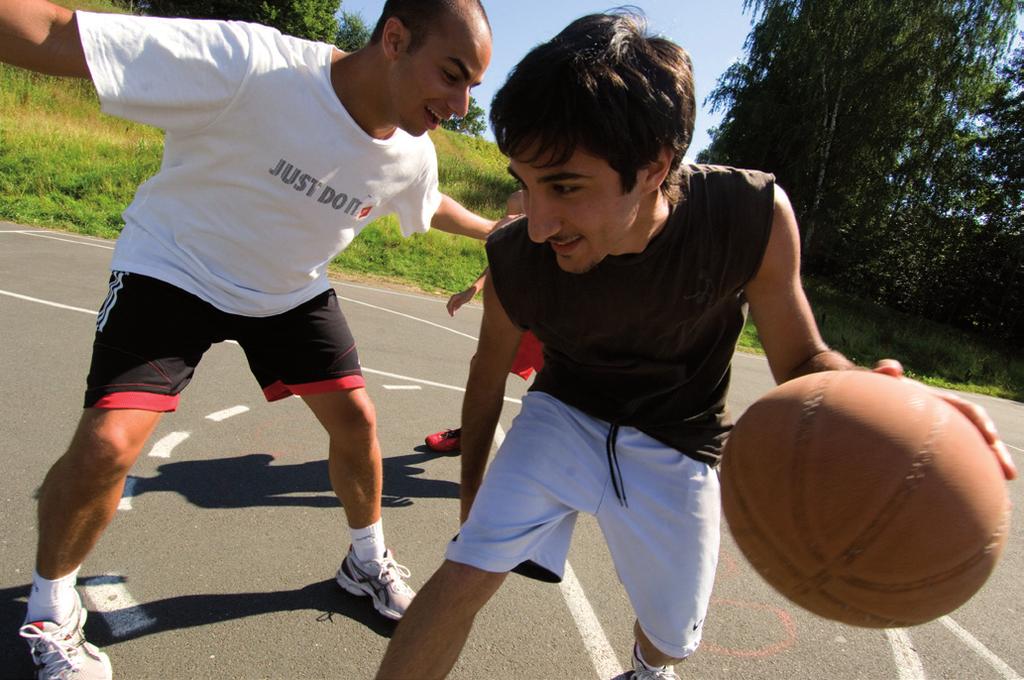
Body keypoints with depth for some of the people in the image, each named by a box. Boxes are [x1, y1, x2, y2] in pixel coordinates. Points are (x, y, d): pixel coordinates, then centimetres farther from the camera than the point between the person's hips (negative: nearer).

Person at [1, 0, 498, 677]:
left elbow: (431, 205, 11)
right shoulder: (248, 63, -34)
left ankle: (367, 560, 30)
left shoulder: (412, 156, -15)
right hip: (174, 269, -4)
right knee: (107, 444, -17)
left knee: (356, 419, 1)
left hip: (294, 290, 5)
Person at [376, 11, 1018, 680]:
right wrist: (472, 486, 10)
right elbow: (489, 374, -5)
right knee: (467, 570, -20)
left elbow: (800, 360, -13)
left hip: (675, 444, 1)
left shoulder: (753, 215, -28)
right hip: (562, 416, 0)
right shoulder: (516, 259, -25)